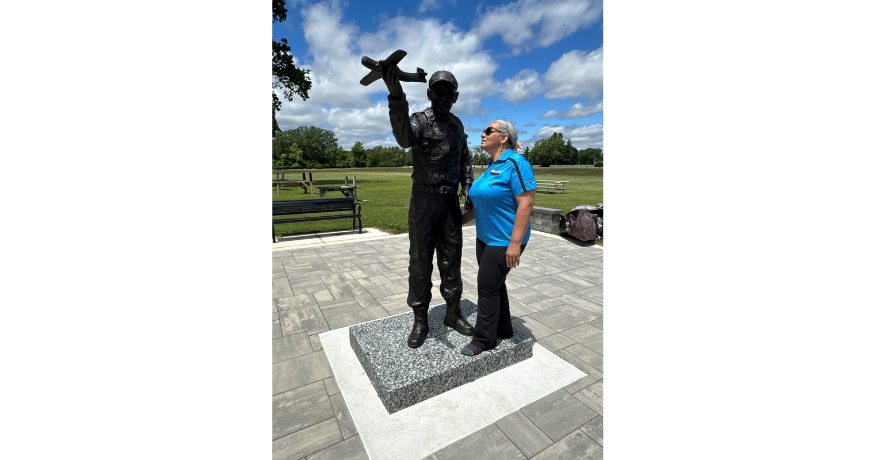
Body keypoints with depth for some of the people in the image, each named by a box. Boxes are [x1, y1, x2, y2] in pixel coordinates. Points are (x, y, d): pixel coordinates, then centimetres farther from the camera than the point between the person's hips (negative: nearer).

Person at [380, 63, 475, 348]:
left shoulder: (457, 125, 14)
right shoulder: (420, 121, -5)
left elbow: (464, 158, 23)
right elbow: (404, 137, -31)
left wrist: (468, 185, 6)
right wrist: (396, 95, -45)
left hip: (450, 202, 5)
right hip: (424, 200, -5)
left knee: (451, 260, 9)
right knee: (420, 262, 0)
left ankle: (453, 314, 25)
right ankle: (420, 321, 15)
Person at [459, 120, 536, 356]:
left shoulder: (515, 163, -15)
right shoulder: (491, 166, 11)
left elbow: (526, 204, -21)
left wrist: (515, 243, -24)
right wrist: (460, 220, 19)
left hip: (504, 241, -8)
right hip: (486, 237, 8)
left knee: (487, 286, -1)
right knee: (494, 284, 16)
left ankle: (483, 340, 18)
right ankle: (503, 330, 35)